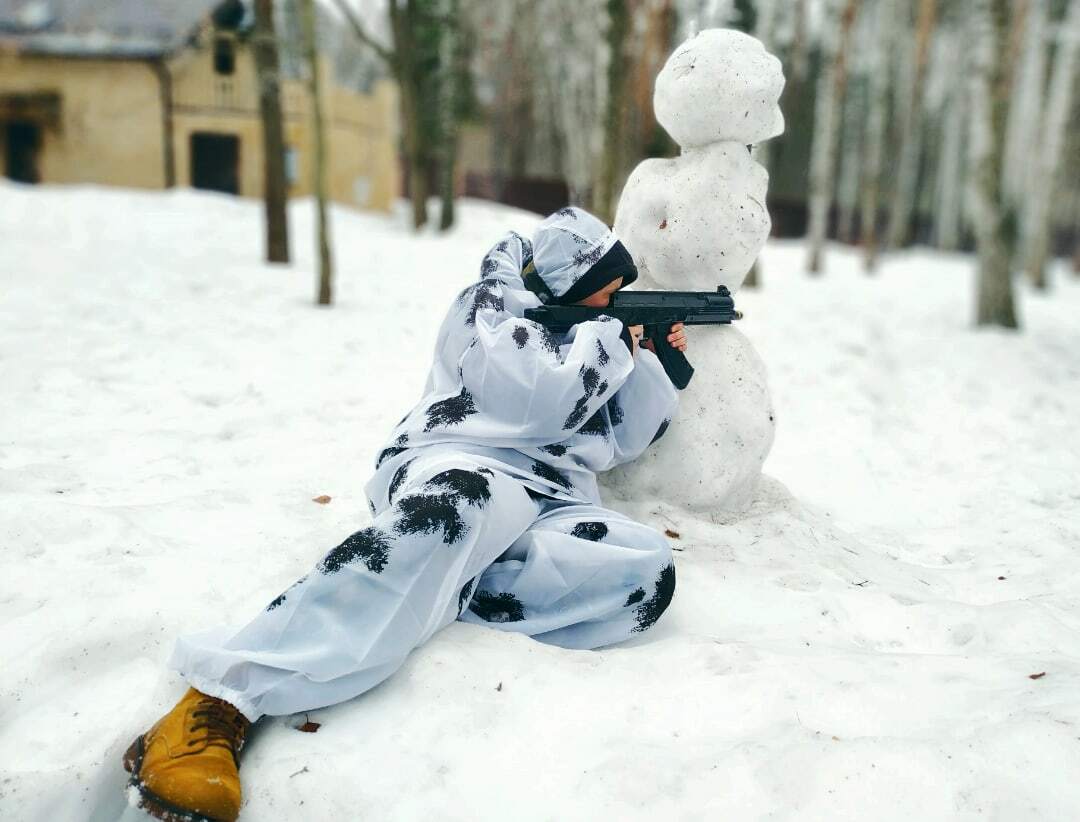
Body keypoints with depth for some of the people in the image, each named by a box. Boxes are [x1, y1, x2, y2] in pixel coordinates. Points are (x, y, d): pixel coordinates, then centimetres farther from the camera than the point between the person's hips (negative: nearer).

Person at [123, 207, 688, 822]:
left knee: (649, 570, -25)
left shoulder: (580, 324, 27)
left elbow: (628, 439, 24)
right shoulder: (495, 302, 7)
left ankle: (449, 589, -30)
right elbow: (538, 400, -10)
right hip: (461, 463, -6)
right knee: (462, 503, -44)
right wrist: (611, 339, 1)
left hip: (552, 507, 6)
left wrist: (651, 359, 11)